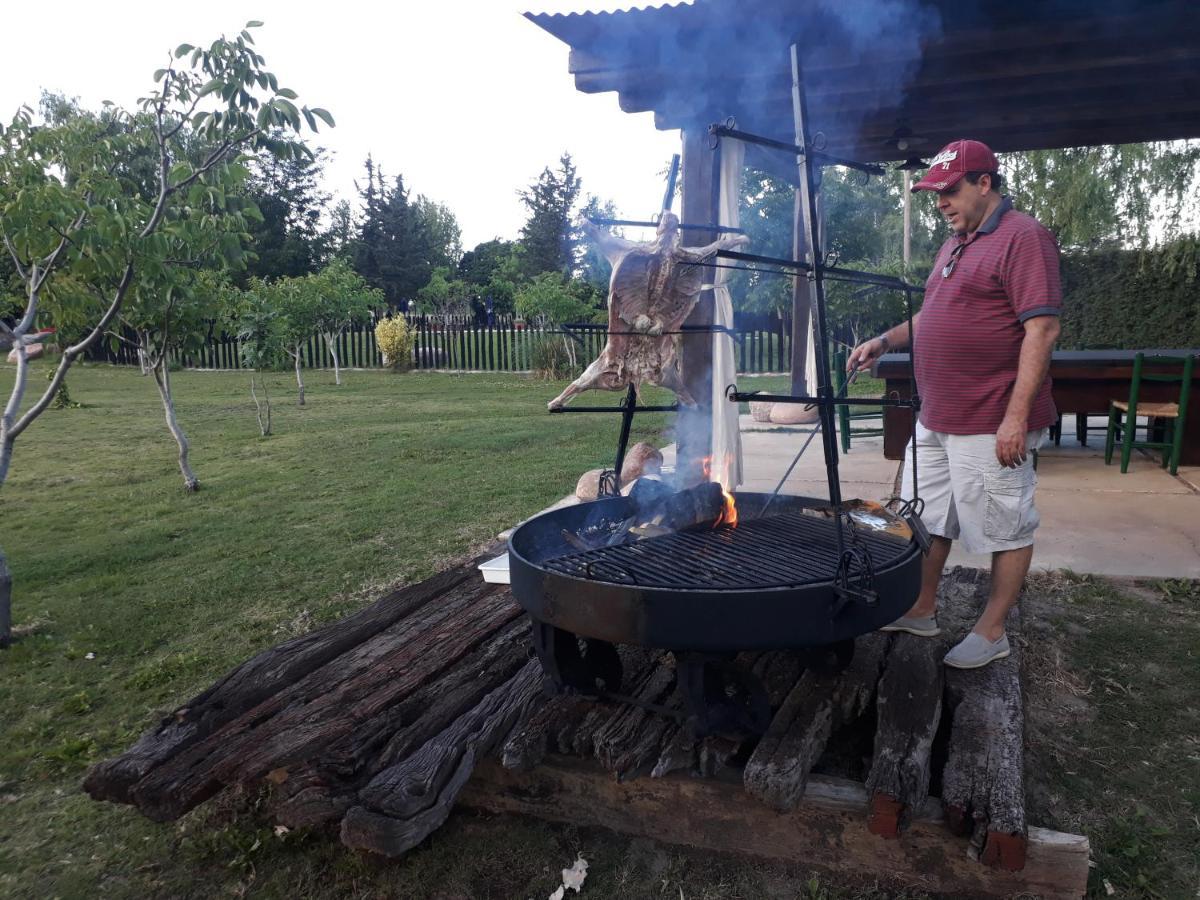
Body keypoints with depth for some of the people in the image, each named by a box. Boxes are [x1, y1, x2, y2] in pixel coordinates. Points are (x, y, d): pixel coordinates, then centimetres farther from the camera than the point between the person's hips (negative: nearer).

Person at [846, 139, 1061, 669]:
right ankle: (922, 610, 31)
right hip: (936, 418, 9)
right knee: (927, 517, 17)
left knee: (1005, 527, 5)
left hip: (991, 423, -9)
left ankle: (992, 632, 18)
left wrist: (1017, 415, -23)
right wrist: (885, 341, 10)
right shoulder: (956, 244, 16)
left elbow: (1042, 328, -19)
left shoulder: (1023, 237, -12)